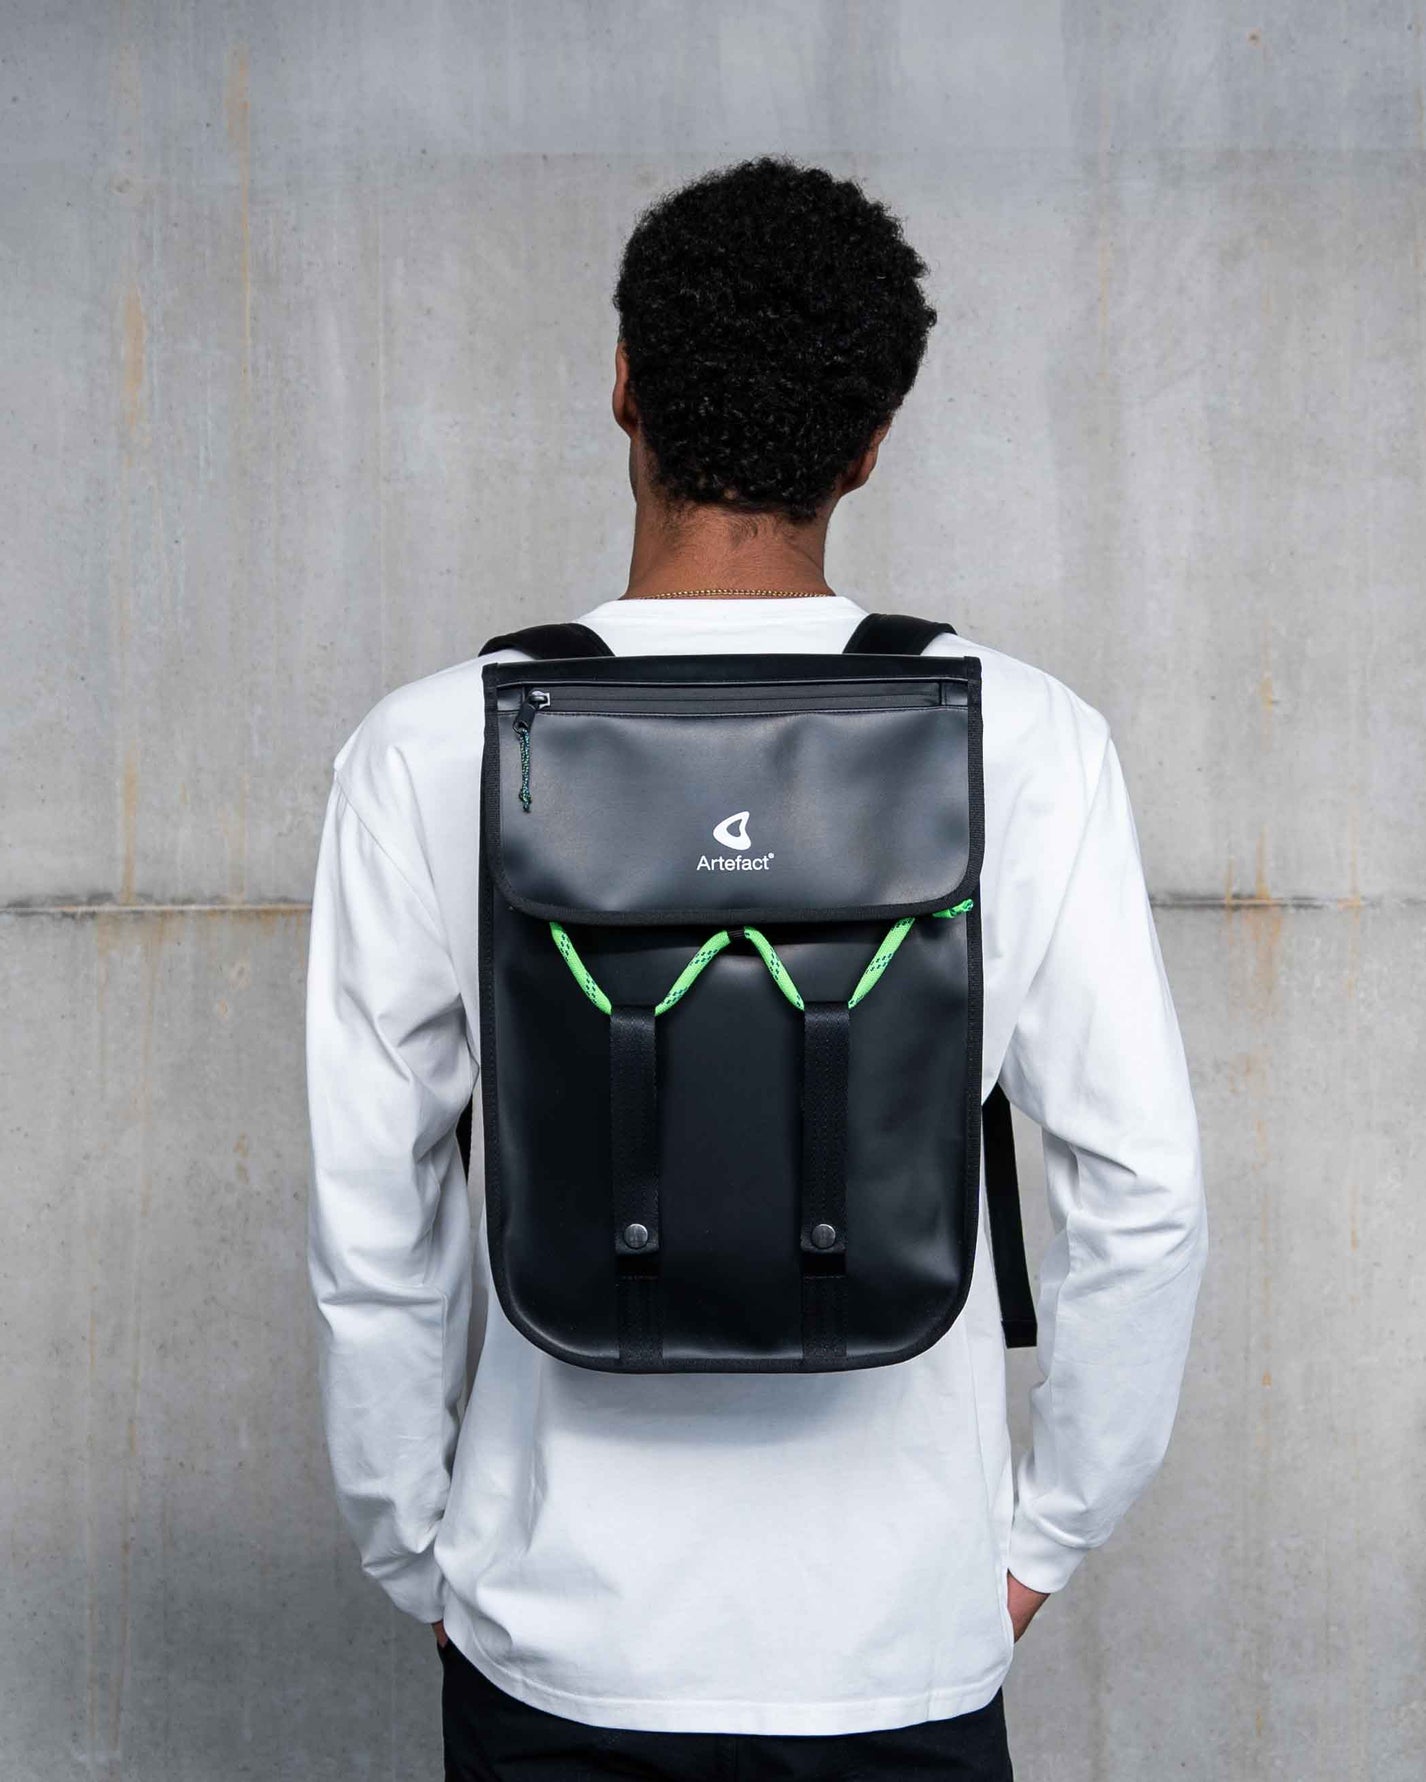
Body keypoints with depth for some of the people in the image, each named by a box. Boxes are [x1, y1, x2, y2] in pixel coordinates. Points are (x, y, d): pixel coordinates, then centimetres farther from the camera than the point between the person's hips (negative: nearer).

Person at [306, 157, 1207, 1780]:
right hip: (903, 1646, 0)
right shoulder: (1026, 744, -12)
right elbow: (1145, 1197, -10)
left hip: (557, 1642, 0)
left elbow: (372, 1224, -7)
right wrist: (1048, 1531, 5)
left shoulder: (431, 752, -12)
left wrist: (413, 1555, 8)